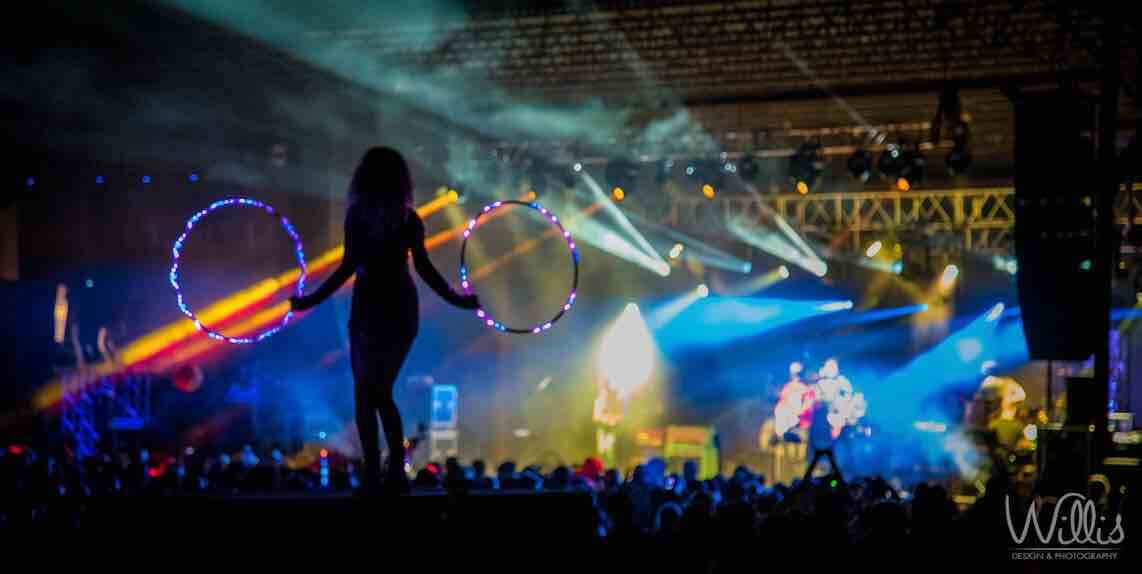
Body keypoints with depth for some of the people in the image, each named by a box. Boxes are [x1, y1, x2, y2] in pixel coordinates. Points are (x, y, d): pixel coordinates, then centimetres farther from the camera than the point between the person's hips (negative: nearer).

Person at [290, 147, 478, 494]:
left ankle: (373, 473, -7)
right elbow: (422, 266, -3)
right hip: (401, 306, 3)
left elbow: (350, 265, -10)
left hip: (369, 306, -3)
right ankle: (395, 471, 2)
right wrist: (453, 298, 9)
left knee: (367, 392, 3)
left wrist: (312, 300, -3)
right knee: (380, 392, 13)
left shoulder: (357, 214, -3)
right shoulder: (408, 218, 3)